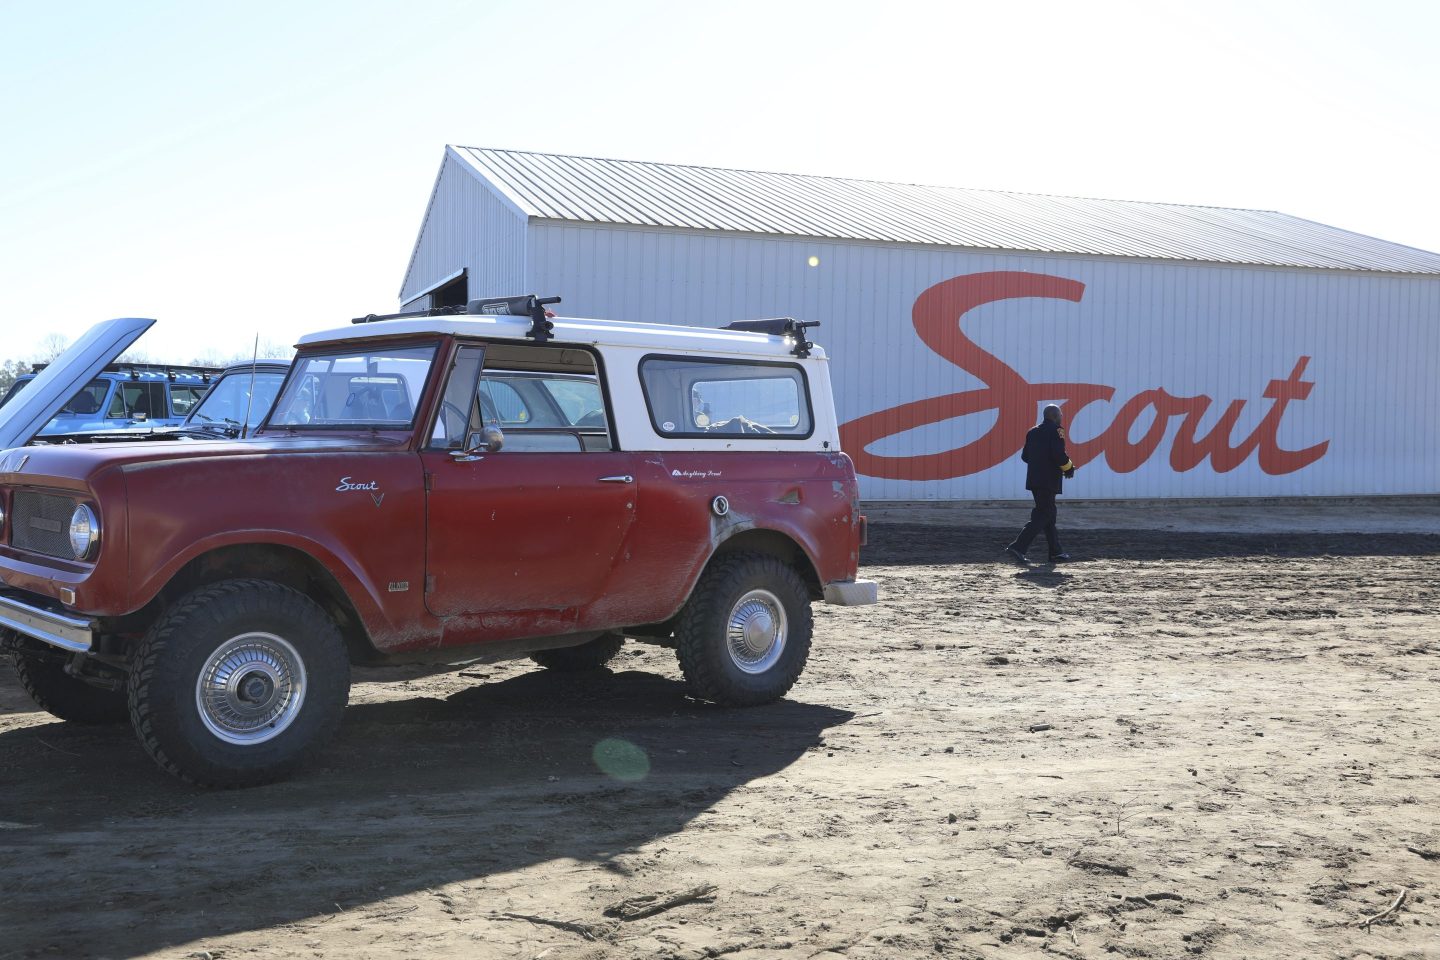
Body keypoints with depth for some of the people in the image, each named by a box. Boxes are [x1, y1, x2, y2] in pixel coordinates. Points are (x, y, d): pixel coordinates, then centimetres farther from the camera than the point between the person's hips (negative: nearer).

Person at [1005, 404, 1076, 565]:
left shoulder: (1033, 432, 14)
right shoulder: (1056, 431, -9)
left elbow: (1025, 456, 15)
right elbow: (1059, 454, -20)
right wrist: (1069, 468, -3)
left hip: (1033, 479, 8)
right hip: (1048, 481, -8)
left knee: (1049, 515, 16)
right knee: (1042, 516, -8)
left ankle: (1056, 552, 20)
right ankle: (1017, 548, -19)